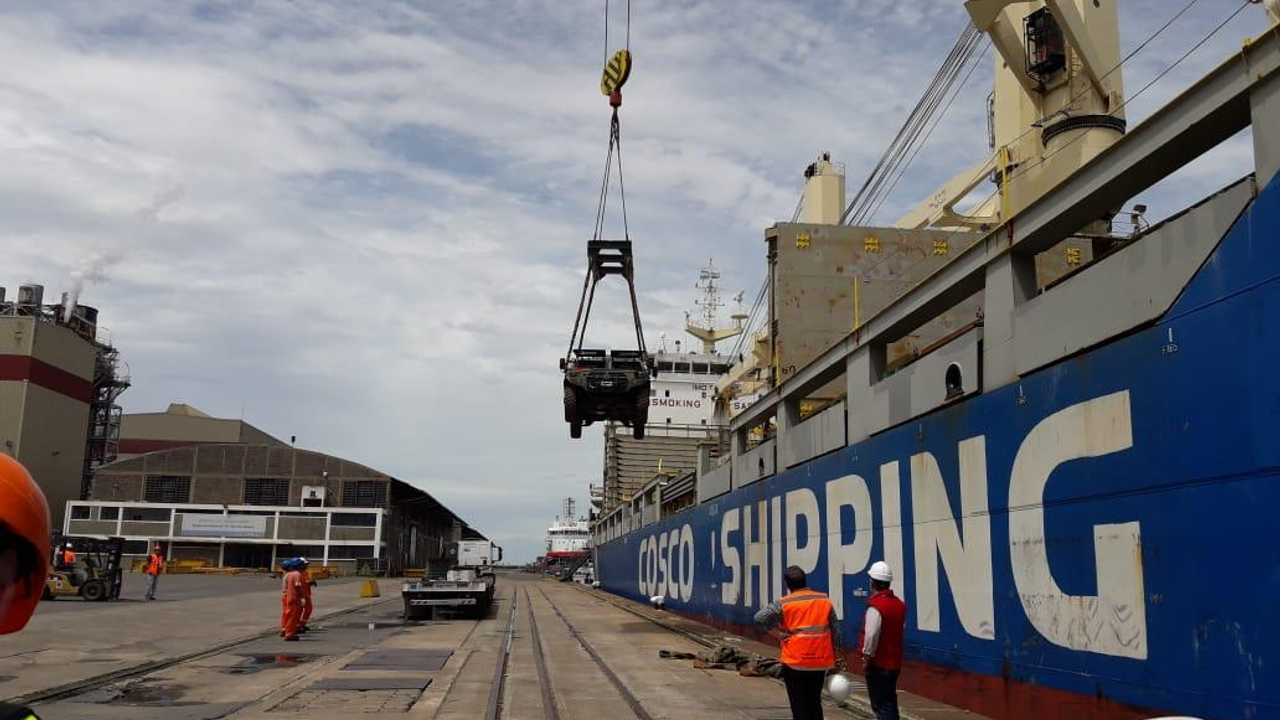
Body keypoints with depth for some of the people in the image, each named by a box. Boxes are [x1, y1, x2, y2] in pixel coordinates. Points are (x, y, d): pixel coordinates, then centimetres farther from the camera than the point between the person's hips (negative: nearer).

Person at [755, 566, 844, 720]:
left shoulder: (783, 603, -9)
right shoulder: (824, 600, 4)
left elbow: (759, 618, -17)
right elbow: (835, 632, 7)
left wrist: (778, 630, -5)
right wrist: (838, 659, 14)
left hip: (795, 663, -4)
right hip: (820, 662, 4)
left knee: (800, 707, 6)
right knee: (814, 704, 19)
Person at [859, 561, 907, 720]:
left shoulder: (875, 606, -20)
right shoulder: (899, 604, 5)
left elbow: (871, 635, -25)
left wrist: (867, 656, -13)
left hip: (878, 664, -8)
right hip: (895, 661, 8)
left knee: (880, 705, -1)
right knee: (890, 700, 20)